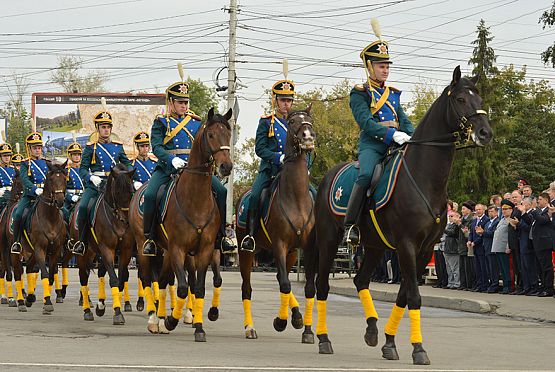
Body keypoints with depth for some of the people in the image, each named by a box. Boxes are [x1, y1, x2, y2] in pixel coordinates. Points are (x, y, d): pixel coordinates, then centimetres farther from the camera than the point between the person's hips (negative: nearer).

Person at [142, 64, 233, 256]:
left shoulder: (196, 122, 17)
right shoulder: (161, 123, 7)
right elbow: (156, 147, -5)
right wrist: (172, 160, -23)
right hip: (168, 167, -2)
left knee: (221, 190, -16)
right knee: (150, 195, -27)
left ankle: (221, 235, -8)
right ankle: (149, 238, -12)